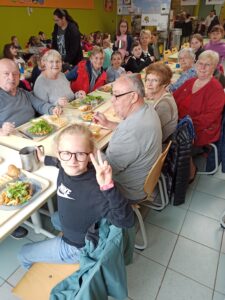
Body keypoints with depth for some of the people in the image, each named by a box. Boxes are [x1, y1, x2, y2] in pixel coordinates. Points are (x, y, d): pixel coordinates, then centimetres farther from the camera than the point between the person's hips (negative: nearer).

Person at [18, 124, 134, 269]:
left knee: (24, 254, 15)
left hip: (79, 248, -6)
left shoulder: (94, 187, -42)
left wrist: (109, 187, -62)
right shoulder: (69, 168, -18)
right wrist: (44, 158, 21)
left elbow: (126, 221, -48)